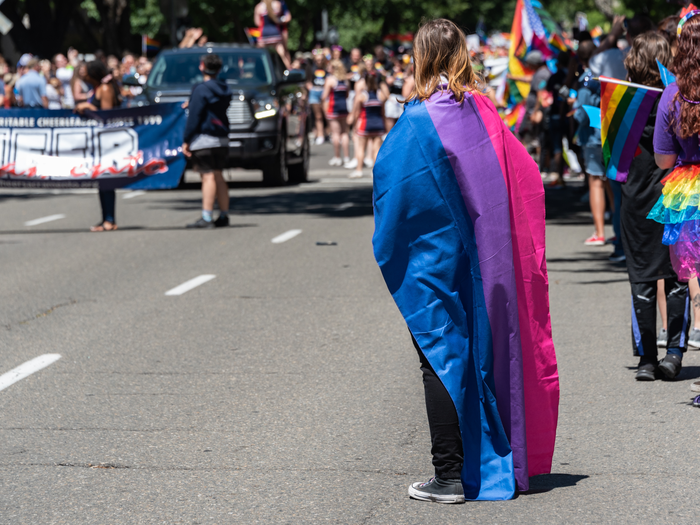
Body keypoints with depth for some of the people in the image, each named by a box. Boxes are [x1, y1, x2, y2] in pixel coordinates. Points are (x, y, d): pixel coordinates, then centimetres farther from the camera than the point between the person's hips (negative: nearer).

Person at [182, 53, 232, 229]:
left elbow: (194, 117, -13)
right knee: (218, 176, 13)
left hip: (203, 139, -8)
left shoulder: (201, 90, -12)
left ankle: (206, 218, -14)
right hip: (222, 140, 8)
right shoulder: (224, 89, 12)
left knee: (208, 176, -11)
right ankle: (224, 216, 16)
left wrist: (186, 140, -10)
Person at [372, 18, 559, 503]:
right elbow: (526, 176, 6)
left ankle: (450, 476, -1)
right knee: (483, 353, 13)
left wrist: (387, 251, -1)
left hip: (434, 258, -6)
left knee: (441, 358, -1)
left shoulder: (419, 121, -15)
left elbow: (393, 187, -14)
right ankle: (495, 466, 20)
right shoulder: (483, 112, 2)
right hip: (479, 258, 6)